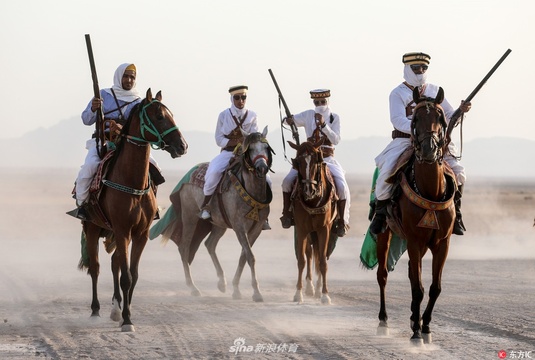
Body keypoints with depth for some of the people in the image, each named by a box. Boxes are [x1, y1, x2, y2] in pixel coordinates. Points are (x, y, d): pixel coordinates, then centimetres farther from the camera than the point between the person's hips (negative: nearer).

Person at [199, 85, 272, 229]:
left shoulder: (252, 116, 7)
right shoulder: (224, 115, 4)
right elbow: (219, 140, 0)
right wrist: (237, 141, -16)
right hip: (227, 153, -2)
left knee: (265, 179, -17)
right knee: (213, 172, -32)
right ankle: (205, 205, -13)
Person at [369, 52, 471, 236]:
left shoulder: (435, 91, 13)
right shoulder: (398, 93, 0)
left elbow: (449, 116, 13)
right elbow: (397, 119, -14)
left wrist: (461, 111, -9)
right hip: (404, 142, -3)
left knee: (457, 171, -14)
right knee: (387, 170, -26)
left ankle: (455, 215, -2)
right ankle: (380, 212, -7)